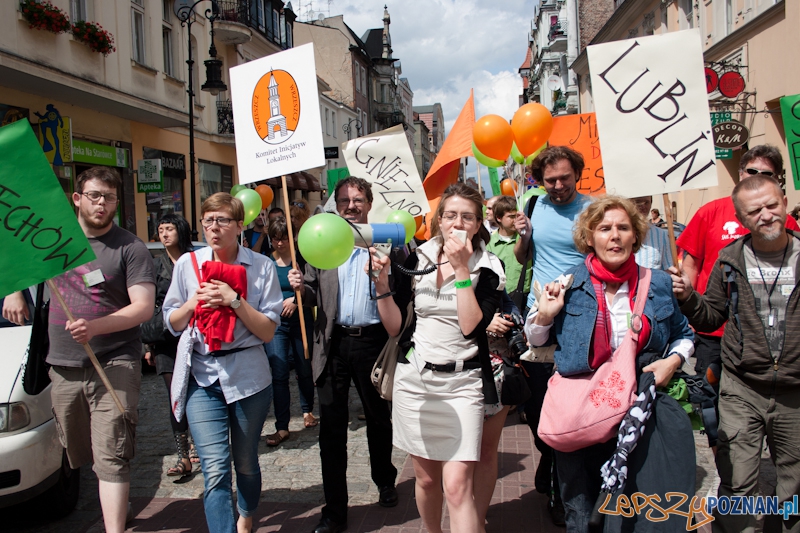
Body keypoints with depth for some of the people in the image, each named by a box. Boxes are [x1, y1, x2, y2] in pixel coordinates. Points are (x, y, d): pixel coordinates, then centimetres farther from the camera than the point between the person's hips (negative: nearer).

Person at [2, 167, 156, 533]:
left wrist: (95, 326, -27)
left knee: (111, 455, -11)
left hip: (114, 365, -5)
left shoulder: (130, 248, -6)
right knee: (79, 452, 16)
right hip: (63, 367, 5)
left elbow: (144, 306, -14)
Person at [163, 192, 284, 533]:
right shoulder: (187, 264, 2)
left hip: (248, 375, 0)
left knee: (245, 462, 16)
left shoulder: (261, 267, -4)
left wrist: (234, 300, -18)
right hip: (202, 376, 1)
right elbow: (172, 323, 9)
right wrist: (194, 303, -11)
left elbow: (268, 331, -6)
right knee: (215, 469, -9)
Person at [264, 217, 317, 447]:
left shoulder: (302, 259, -2)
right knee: (279, 374, -5)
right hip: (275, 323, 0)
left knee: (304, 369, 12)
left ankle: (307, 410, 35)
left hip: (301, 320, 0)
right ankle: (282, 427, 1)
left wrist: (296, 300, -17)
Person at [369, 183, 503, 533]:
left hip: (462, 384, -3)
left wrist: (462, 269, -17)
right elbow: (395, 326, 3)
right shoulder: (418, 259, 3)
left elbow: (471, 327, -17)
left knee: (457, 486, -12)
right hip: (414, 378, 3)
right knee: (426, 478, 14)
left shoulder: (489, 268, -4)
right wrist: (382, 284, -11)